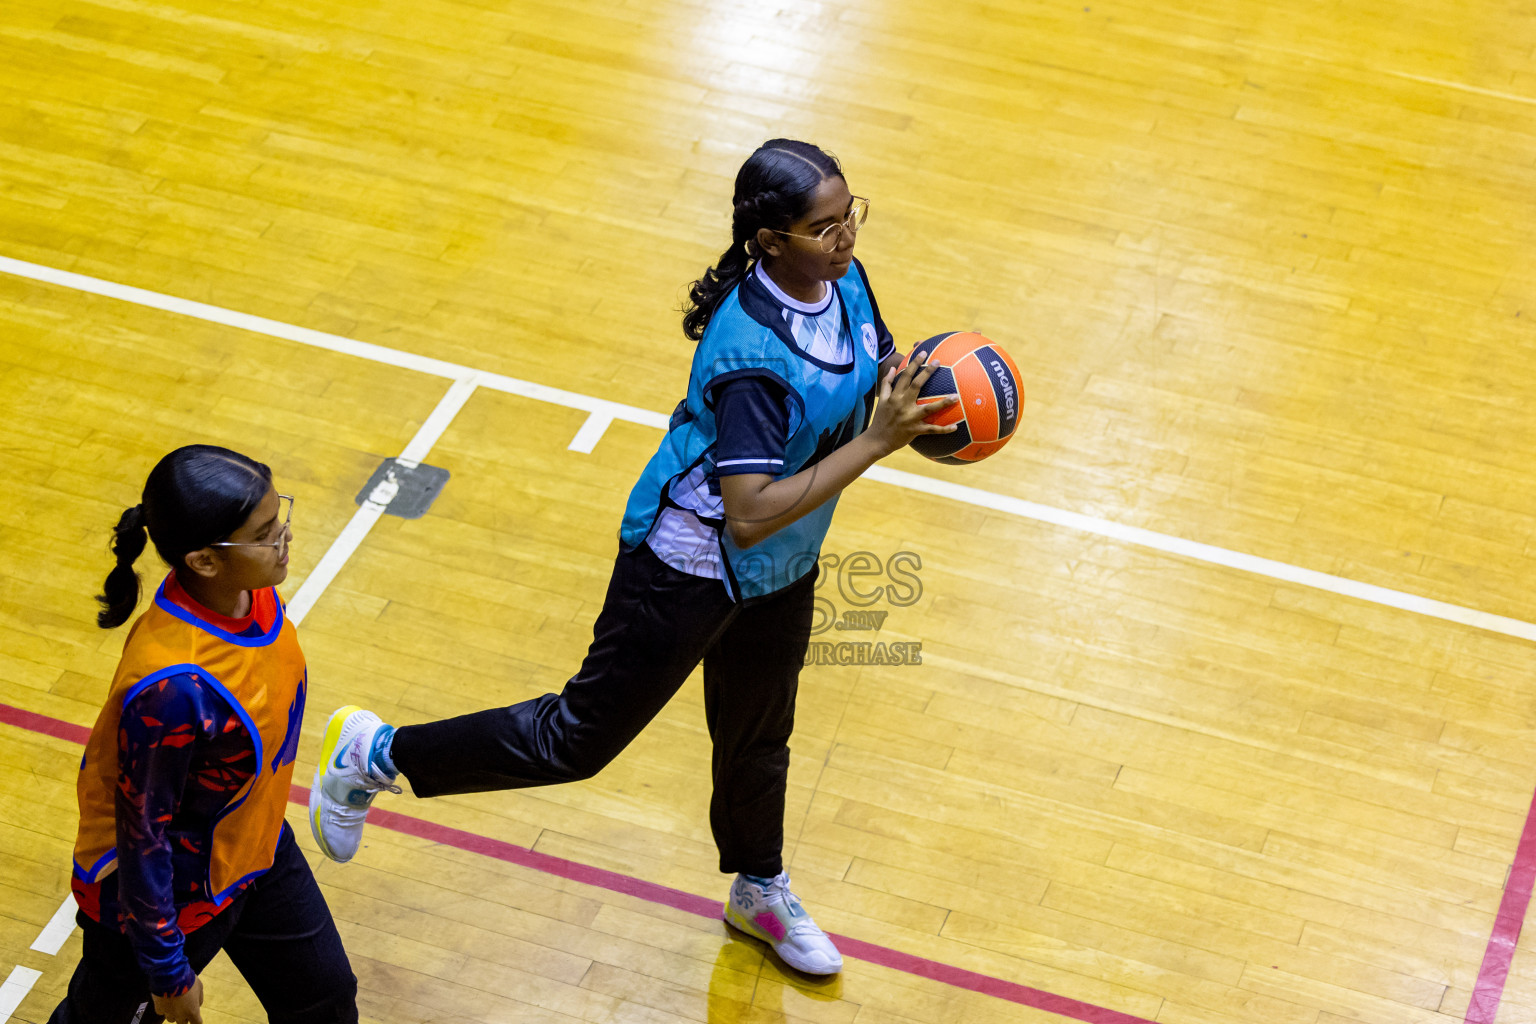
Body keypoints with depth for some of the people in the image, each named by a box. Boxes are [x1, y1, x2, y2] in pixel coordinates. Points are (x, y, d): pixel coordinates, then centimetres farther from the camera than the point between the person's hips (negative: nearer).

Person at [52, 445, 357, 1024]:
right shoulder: (173, 685, -40)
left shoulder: (248, 590, -16)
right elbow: (143, 836, -29)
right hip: (167, 895, -8)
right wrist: (168, 972, -18)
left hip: (255, 848, 8)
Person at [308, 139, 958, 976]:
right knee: (580, 737, 4)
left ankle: (759, 890, 53)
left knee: (758, 737, 27)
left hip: (781, 575, 8)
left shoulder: (842, 280, -10)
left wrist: (918, 394, -15)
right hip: (689, 570, -8)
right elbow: (749, 517, -37)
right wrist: (873, 444, -39)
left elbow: (879, 370, 9)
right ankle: (375, 753, 21)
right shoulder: (752, 355, -36)